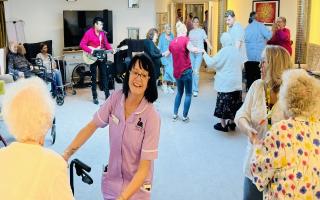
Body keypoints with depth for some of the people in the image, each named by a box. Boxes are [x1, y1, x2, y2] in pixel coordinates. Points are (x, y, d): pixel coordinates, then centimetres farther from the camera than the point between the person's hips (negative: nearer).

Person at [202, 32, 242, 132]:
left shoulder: (224, 51, -14)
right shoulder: (237, 50, 6)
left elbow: (211, 63, -11)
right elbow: (240, 65, 17)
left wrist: (205, 54, 3)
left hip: (225, 83, -6)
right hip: (237, 83, 7)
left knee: (223, 104, 4)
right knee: (233, 103, 14)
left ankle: (223, 125, 11)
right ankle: (231, 123, 25)